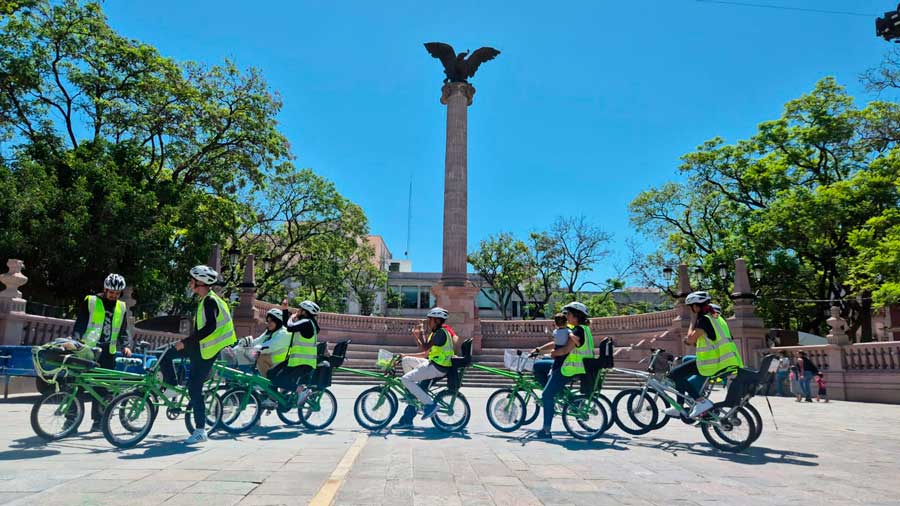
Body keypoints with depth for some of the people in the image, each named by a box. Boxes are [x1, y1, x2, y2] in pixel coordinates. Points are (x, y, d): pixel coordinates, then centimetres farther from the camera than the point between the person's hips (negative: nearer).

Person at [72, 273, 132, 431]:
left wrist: (126, 345, -3)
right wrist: (76, 341, -17)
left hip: (108, 353, 3)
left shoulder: (121, 308, 13)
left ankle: (98, 421, 12)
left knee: (103, 388, 5)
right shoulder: (90, 302, 1)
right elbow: (79, 325, -1)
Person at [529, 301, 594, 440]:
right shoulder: (574, 329, 15)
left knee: (547, 396, -8)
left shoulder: (578, 331, -17)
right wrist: (538, 349, 10)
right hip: (564, 366, 10)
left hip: (568, 370, -10)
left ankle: (546, 431, -4)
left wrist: (553, 353, -8)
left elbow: (565, 350, -26)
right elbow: (556, 343, 16)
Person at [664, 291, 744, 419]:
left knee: (675, 374, -6)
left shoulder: (704, 319, -13)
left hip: (712, 364, -10)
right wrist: (691, 341, 11)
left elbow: (690, 339, -13)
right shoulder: (717, 317, 16)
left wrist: (693, 320, -3)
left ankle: (701, 401, -14)